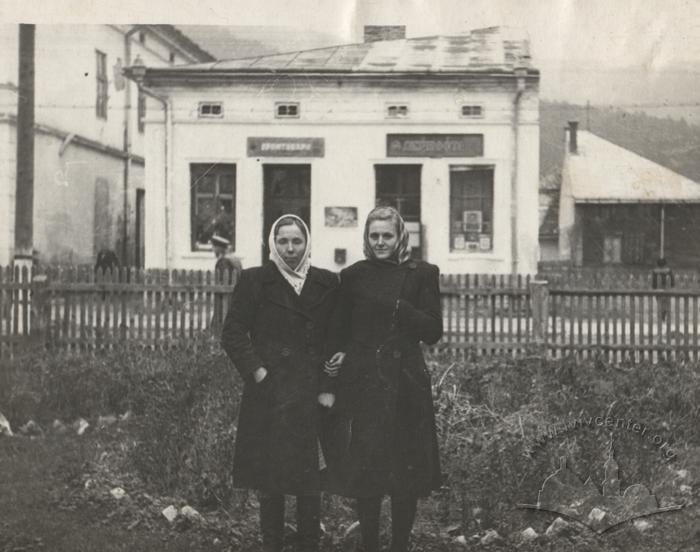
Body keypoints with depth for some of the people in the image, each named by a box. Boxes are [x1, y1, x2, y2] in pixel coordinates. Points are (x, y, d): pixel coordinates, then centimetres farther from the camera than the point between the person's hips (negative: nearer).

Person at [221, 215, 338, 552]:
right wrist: (257, 371, -9)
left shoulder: (327, 284, 8)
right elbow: (232, 334, 1)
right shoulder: (254, 281, 3)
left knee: (310, 481, 1)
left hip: (313, 396, 1)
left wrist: (330, 387, -2)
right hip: (269, 394, -1)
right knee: (270, 479, 4)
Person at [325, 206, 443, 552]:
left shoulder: (421, 274, 3)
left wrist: (398, 306, -13)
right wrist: (341, 354, -9)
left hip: (405, 384, -1)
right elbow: (340, 332, 11)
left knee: (407, 472, 2)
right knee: (364, 470, 2)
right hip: (361, 384, 1)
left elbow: (434, 331, -2)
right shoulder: (353, 276, 8)